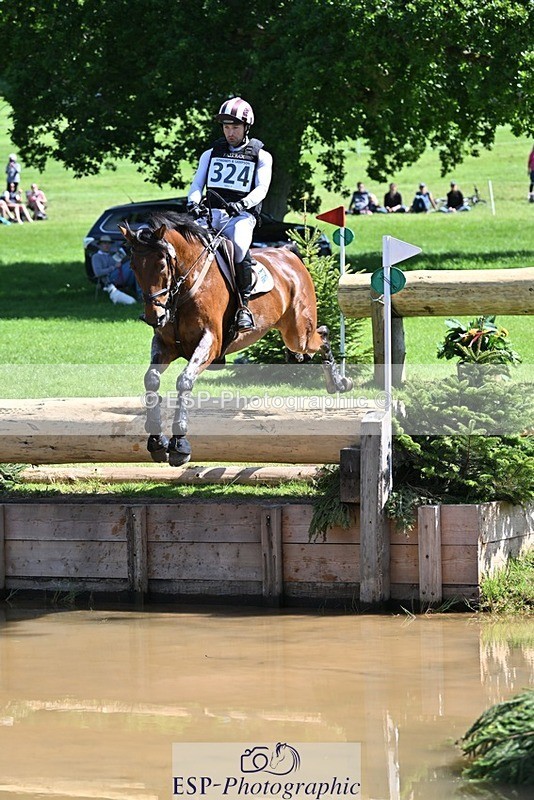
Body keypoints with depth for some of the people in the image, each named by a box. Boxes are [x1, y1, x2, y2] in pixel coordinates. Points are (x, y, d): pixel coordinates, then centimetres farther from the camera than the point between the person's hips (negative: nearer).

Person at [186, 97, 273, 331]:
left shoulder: (261, 156, 11)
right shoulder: (211, 154, 20)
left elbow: (261, 188, -2)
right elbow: (197, 184, 11)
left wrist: (242, 204, -22)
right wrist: (193, 203, -11)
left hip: (242, 214, -3)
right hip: (212, 213, 3)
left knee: (239, 244, -35)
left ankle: (244, 304, -26)